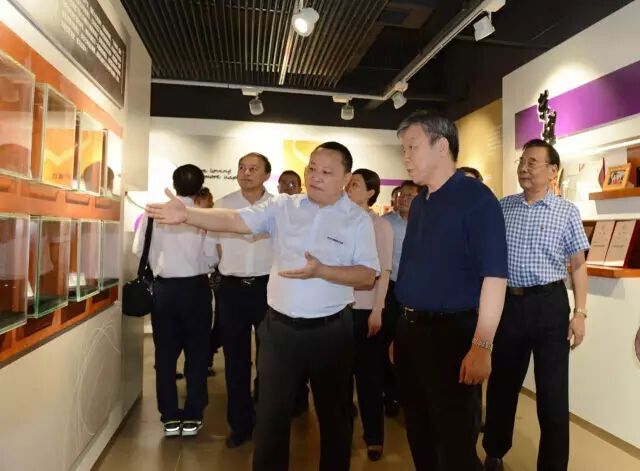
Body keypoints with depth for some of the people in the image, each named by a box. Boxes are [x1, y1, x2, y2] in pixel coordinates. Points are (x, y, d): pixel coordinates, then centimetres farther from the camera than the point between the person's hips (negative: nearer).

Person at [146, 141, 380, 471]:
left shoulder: (358, 220, -5)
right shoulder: (283, 206, 0)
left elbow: (367, 276, -9)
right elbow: (234, 220, -9)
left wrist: (320, 271, -22)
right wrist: (187, 215, -23)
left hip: (330, 331, -1)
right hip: (280, 327, 1)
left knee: (333, 413, 18)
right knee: (271, 412, 14)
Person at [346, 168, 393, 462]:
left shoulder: (380, 225, -3)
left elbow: (384, 272, -6)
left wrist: (377, 310, -11)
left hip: (365, 309, -3)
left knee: (368, 374, 7)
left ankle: (374, 437, 22)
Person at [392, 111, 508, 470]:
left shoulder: (476, 198, -12)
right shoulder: (418, 203, 11)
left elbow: (494, 276, -18)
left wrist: (482, 346, -21)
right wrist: (402, 331, 14)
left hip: (451, 331, -7)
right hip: (410, 329, 8)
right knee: (419, 436, 21)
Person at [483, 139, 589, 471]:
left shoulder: (566, 211, -2)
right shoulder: (503, 207, 5)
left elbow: (578, 264, -1)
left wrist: (580, 312, -7)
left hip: (549, 303, -2)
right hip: (509, 302, 3)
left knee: (552, 391, 7)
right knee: (502, 383, 15)